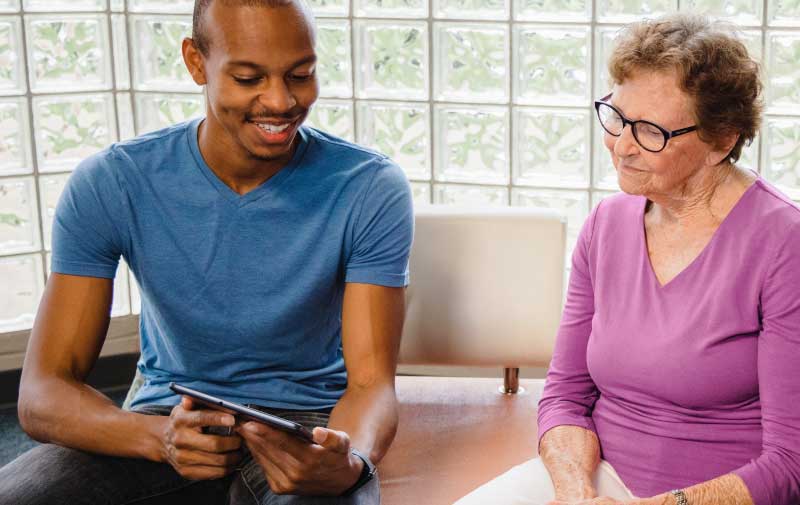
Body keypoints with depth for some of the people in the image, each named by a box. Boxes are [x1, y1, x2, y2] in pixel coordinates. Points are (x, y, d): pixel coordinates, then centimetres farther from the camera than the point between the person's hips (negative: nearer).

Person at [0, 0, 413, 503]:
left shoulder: (371, 190, -11)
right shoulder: (107, 186, -10)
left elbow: (372, 381, -13)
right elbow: (43, 392, -13)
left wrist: (347, 464, -37)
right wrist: (158, 437, -34)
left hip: (307, 425, -1)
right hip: (171, 419, 1)